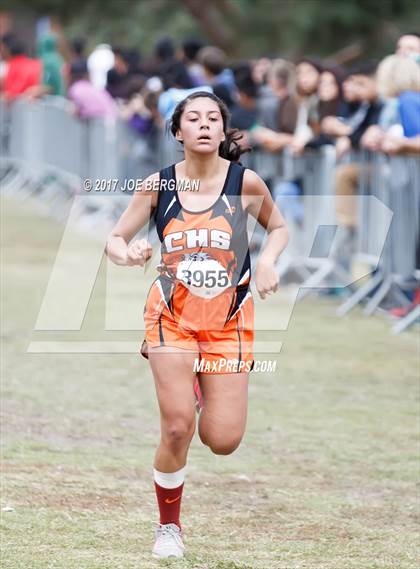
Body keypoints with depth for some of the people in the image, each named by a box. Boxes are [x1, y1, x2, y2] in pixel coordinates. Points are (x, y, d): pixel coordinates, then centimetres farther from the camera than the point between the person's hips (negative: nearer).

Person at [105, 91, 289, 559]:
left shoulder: (245, 182, -6)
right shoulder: (157, 185, -5)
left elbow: (278, 227, 11)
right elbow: (114, 239, 2)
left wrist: (267, 261, -9)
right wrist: (128, 253, -21)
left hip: (229, 322, 0)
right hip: (173, 317, 0)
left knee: (222, 441, -3)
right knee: (177, 428, -13)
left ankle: (203, 389, 34)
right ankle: (168, 526, 10)